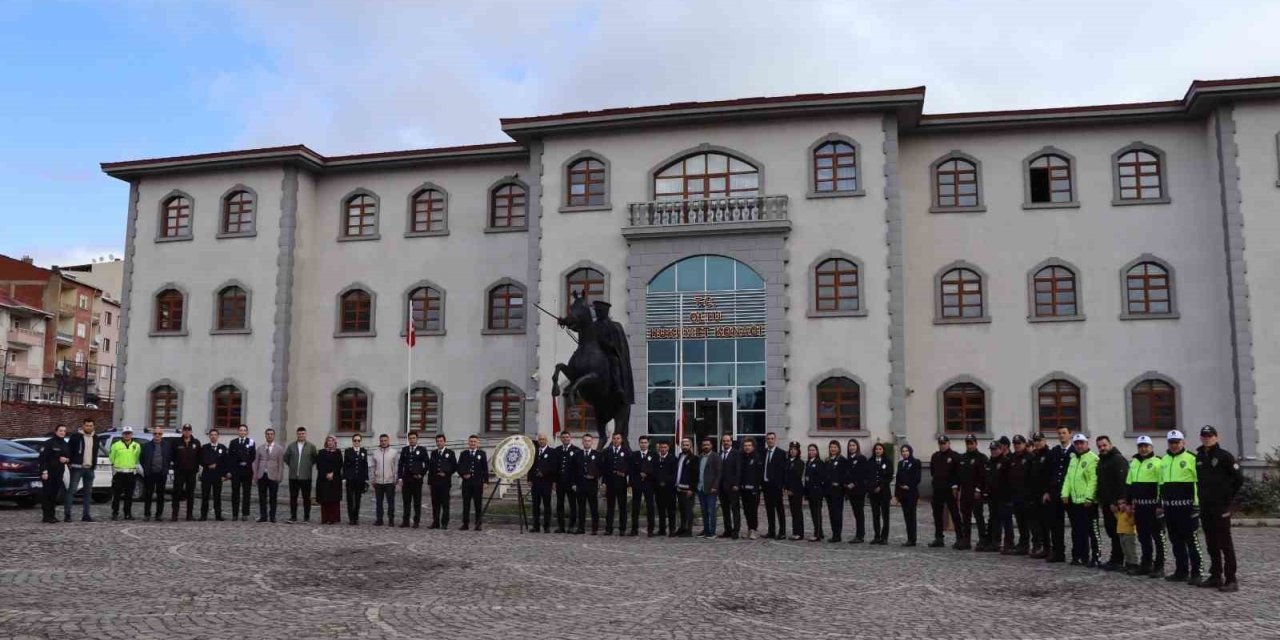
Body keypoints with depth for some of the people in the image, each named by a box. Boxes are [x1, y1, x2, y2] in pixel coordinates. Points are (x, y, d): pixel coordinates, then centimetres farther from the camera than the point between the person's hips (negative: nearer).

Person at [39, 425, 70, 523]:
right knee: (47, 494, -5)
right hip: (49, 472, -6)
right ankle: (47, 516, -4)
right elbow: (42, 457, -12)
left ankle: (52, 515, 12)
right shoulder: (49, 443, -7)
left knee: (55, 494, 7)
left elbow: (70, 457, 20)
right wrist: (44, 471, -19)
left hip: (59, 473, 6)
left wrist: (66, 459, -4)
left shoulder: (65, 445, 14)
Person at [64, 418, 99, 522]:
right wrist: (70, 462, -10)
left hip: (89, 469, 6)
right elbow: (68, 449, -5)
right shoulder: (76, 436, -5)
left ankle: (86, 515, 12)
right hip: (77, 468, -6)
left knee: (88, 492, 7)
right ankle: (67, 514, -7)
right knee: (71, 490, -8)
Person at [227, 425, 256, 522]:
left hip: (247, 470, -1)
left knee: (246, 493, 3)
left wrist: (247, 463, -7)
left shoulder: (251, 442, 2)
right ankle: (235, 514, 9)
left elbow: (253, 456, 0)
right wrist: (229, 470, -2)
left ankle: (245, 514, 7)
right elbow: (229, 456, 5)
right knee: (235, 492, 4)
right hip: (235, 470, 2)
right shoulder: (233, 443, 8)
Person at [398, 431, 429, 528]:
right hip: (406, 479, 3)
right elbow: (401, 464, 9)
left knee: (417, 501, 3)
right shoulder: (404, 450, 10)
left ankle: (416, 521, 8)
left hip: (417, 478, -2)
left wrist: (422, 474, -6)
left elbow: (427, 463, 2)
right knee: (406, 501, 4)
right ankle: (405, 521, 8)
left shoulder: (422, 450, 2)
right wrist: (400, 477, 2)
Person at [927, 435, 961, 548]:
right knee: (937, 515, 8)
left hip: (950, 490, -5)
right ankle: (938, 538, 14)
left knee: (955, 514, -1)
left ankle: (959, 538, 4)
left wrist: (955, 486, -13)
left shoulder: (955, 456, -4)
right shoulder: (935, 456, 12)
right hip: (937, 490, 6)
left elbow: (959, 473, -8)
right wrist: (933, 481, 8)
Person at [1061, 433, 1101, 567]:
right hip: (1074, 501, 8)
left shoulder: (1093, 459, -10)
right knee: (1077, 531, 12)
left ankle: (1094, 558, 0)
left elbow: (1093, 480, -16)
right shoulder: (1073, 459, 17)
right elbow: (1068, 478, 17)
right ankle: (1078, 556, 19)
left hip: (1088, 502, -8)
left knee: (1091, 531, -4)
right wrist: (1065, 494, 7)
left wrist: (1088, 498, -20)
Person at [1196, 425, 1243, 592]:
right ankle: (1216, 576, 19)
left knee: (1225, 543, -5)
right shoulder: (1198, 457, 11)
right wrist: (1202, 498, 10)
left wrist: (1229, 498, -6)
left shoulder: (1224, 456, -7)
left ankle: (1231, 580, -3)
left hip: (1221, 507, -6)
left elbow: (1239, 479, -7)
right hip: (1205, 507, 6)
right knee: (1211, 543, 11)